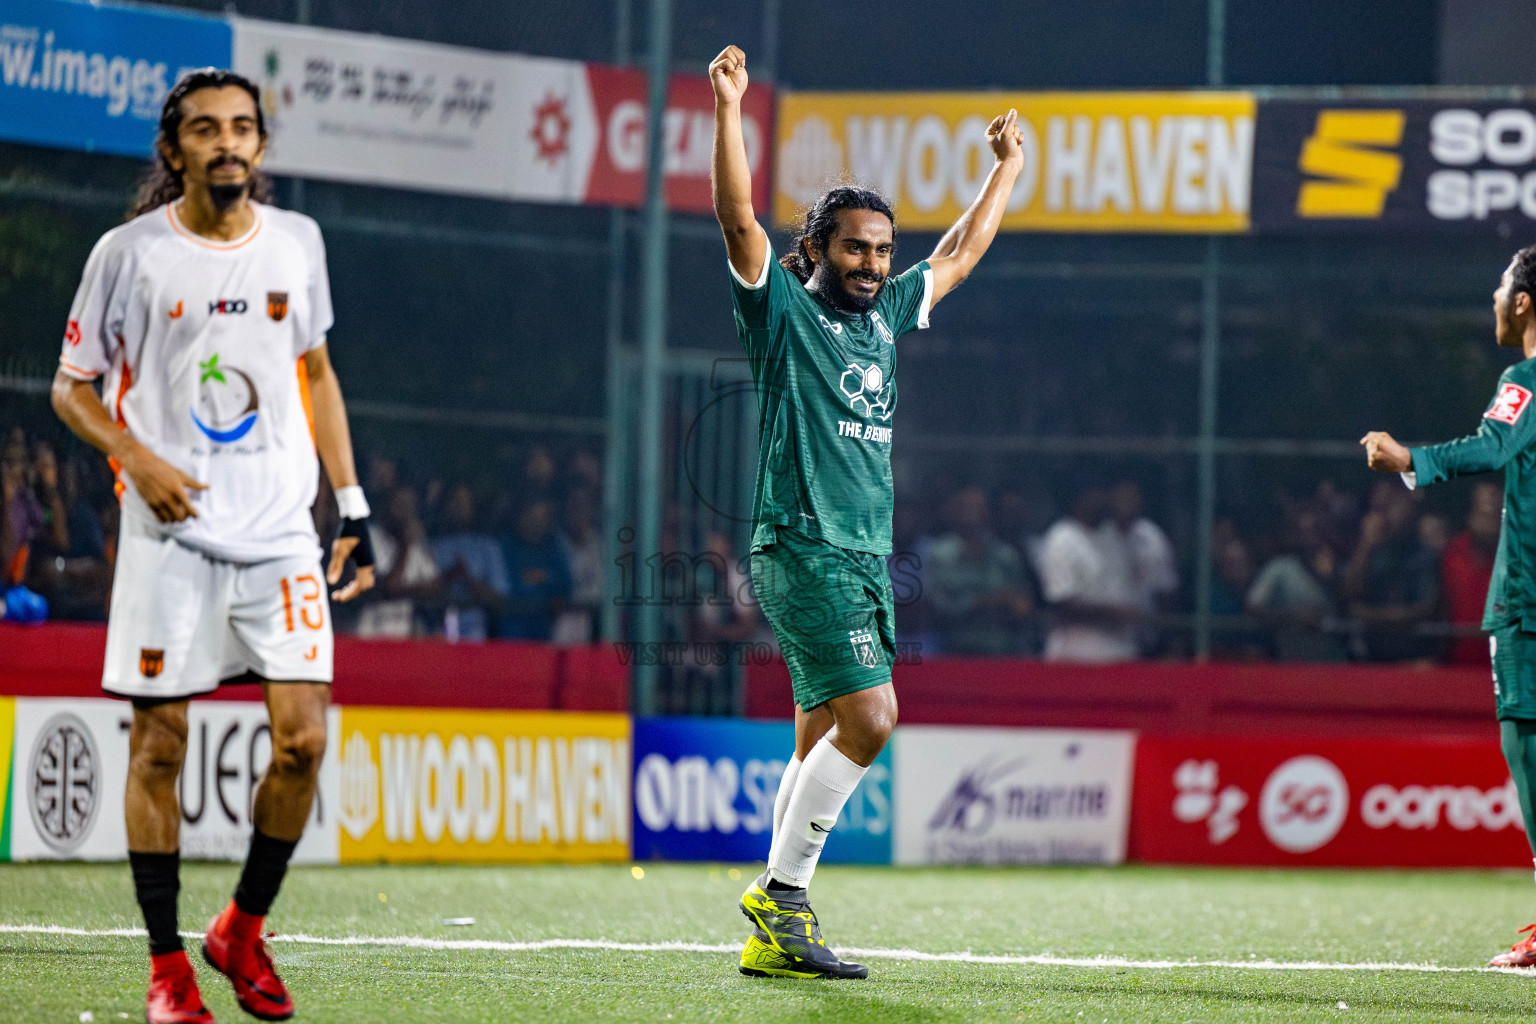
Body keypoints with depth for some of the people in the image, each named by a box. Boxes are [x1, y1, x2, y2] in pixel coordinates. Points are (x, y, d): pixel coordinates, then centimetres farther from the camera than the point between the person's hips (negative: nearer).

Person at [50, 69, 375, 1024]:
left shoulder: (296, 243, 6)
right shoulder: (131, 253, -3)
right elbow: (73, 386, 4)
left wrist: (352, 502, 14)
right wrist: (136, 456, -14)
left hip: (280, 531, 3)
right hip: (170, 530, -3)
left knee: (303, 739, -7)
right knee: (157, 747, -2)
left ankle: (245, 930, 14)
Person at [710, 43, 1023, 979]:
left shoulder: (885, 314, 17)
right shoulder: (784, 310, -2)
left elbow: (958, 256, 33)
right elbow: (739, 218, -15)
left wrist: (1006, 169, 38)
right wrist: (729, 110, -24)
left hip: (867, 555, 8)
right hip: (804, 547, -8)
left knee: (825, 738, 5)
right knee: (870, 716, -18)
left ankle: (776, 933, 6)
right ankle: (782, 890, -9)